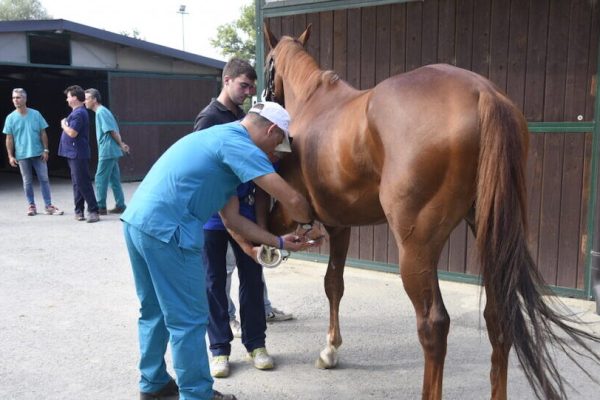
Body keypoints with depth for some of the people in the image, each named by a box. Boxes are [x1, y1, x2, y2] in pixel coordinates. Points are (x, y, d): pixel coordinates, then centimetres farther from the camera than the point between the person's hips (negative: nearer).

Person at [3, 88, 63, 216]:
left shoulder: (36, 114, -1)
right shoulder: (10, 118, -1)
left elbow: (43, 133, 3)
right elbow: (9, 139, 1)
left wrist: (45, 150, -3)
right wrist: (10, 156, -3)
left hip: (38, 153, 0)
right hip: (22, 155, 0)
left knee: (44, 179, 2)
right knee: (27, 181, 8)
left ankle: (48, 206, 7)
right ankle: (31, 205, 18)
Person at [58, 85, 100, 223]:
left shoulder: (78, 113, -16)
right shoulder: (78, 112, 16)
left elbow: (72, 133, -23)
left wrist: (63, 125, -7)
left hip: (78, 154, -11)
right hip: (74, 153, 11)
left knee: (83, 183, -9)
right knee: (77, 183, 13)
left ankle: (93, 210, -6)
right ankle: (79, 210, 19)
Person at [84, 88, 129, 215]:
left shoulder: (101, 112, -12)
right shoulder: (102, 111, 17)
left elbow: (112, 131, -17)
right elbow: (114, 131, 17)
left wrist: (121, 145, -8)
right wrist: (121, 144, 9)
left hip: (107, 152, -9)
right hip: (111, 151, 9)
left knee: (100, 179, -3)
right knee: (114, 179, 11)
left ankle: (101, 207, 2)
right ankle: (120, 205, 14)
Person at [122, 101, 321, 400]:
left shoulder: (221, 138, 21)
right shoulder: (239, 145, -9)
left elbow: (232, 218, 19)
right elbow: (292, 200, -14)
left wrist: (280, 242, 18)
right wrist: (309, 222, 9)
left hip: (137, 220, 11)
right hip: (166, 230, -10)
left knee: (154, 310, 23)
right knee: (189, 319, 3)